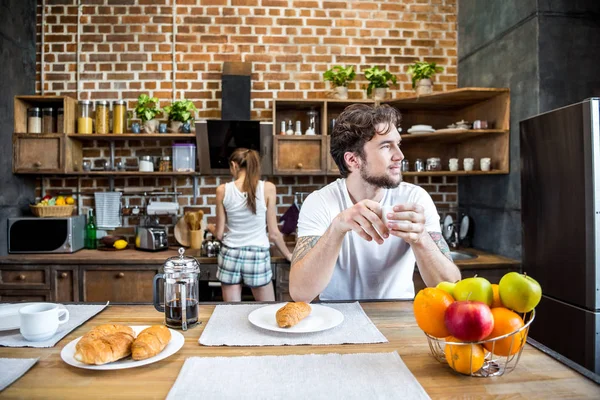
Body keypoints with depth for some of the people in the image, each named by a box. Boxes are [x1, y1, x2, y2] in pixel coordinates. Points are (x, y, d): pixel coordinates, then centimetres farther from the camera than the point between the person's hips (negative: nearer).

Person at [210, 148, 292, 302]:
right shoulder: (267, 188, -9)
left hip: (230, 256, 2)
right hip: (257, 257, -2)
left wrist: (210, 228, 26)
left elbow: (219, 234, 3)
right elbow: (273, 233, -4)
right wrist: (288, 255, 13)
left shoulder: (223, 190, -5)